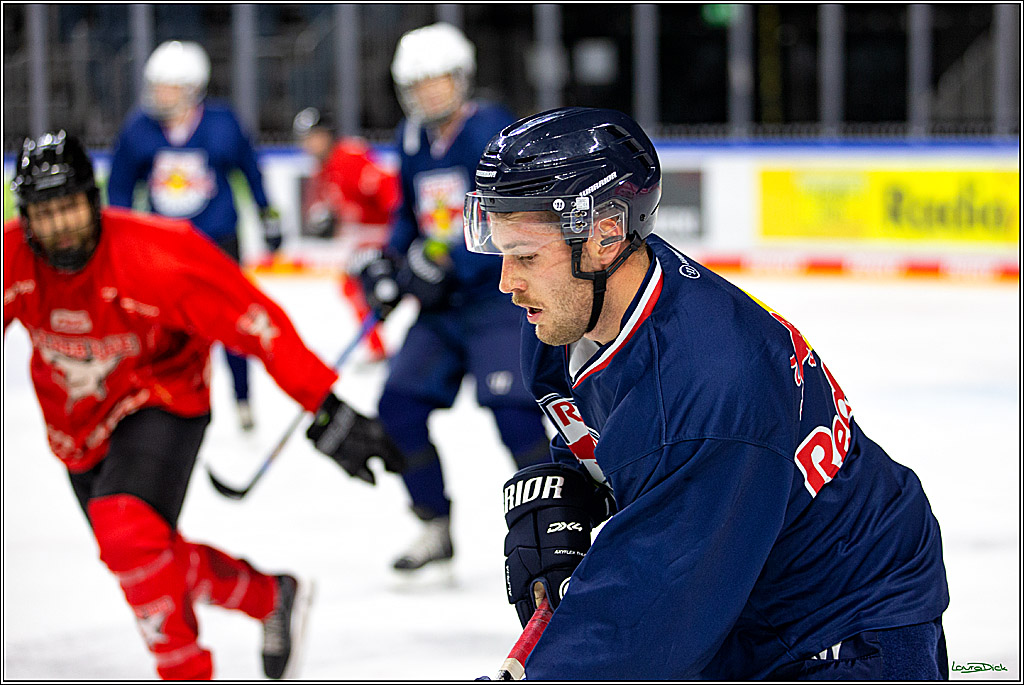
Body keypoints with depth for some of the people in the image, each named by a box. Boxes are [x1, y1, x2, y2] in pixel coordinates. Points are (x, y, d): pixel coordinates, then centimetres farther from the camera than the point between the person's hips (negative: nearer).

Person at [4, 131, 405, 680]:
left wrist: (326, 408, -32)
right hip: (77, 421, 6)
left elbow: (255, 323, -28)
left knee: (127, 533, -28)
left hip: (161, 401, -6)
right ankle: (271, 598, 37)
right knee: (132, 554, 16)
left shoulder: (156, 255, -30)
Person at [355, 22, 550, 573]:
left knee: (508, 404, -20)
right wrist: (387, 261, 4)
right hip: (443, 302, 7)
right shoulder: (412, 141, 9)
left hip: (502, 291, -7)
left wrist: (445, 264, -28)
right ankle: (436, 527, 12)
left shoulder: (490, 132, -15)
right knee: (399, 402, -1)